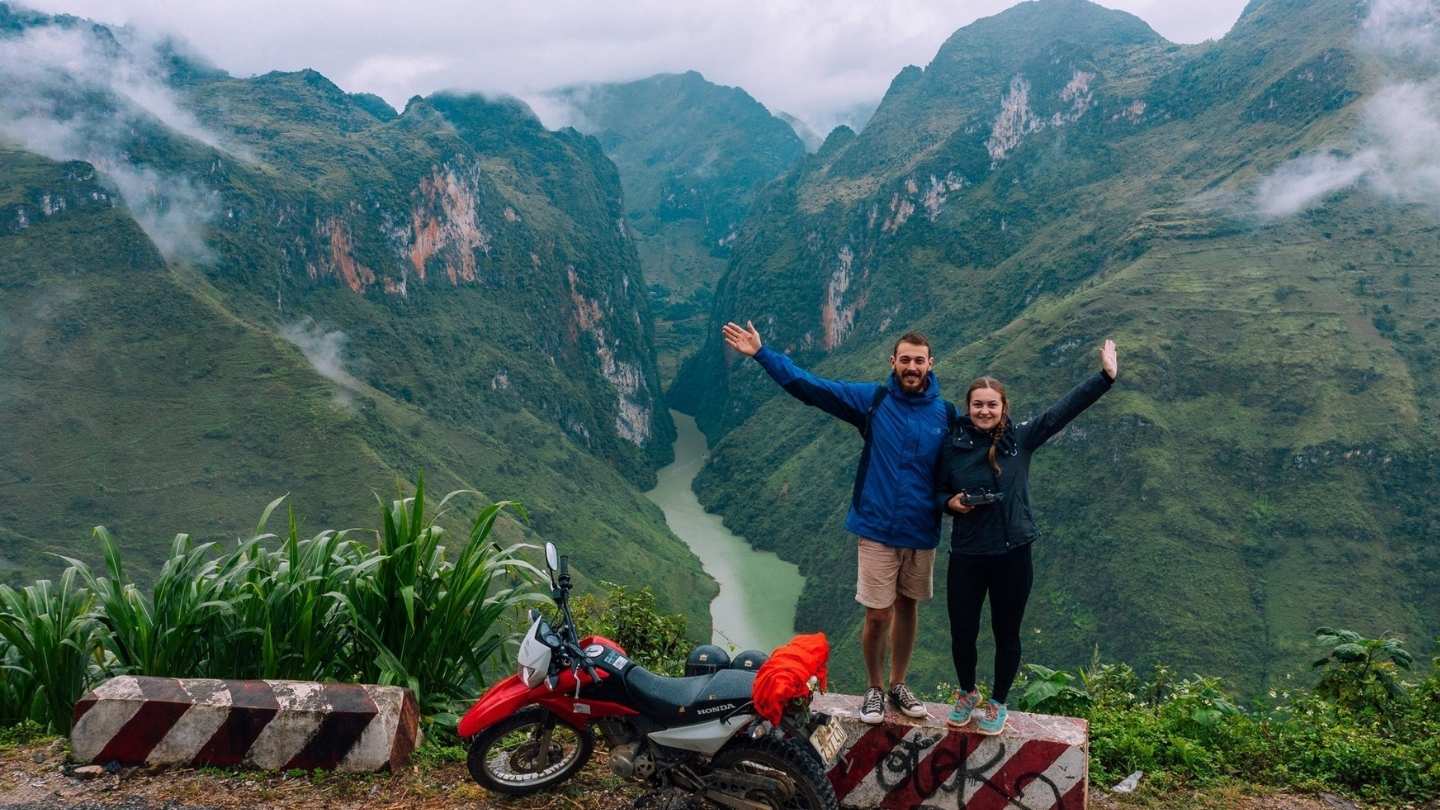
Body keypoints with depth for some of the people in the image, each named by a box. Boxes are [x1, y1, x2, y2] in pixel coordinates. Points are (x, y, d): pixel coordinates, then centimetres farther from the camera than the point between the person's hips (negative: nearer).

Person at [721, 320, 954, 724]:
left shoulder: (946, 413, -1)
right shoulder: (872, 400, -5)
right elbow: (809, 386, -8)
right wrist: (761, 353, -13)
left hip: (922, 532, 2)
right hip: (878, 529, -2)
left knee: (907, 608, 15)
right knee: (878, 615, 1)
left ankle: (898, 685, 33)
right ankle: (874, 689, 23)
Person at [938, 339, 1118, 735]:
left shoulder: (1020, 439, -4)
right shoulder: (953, 445, -2)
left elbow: (1063, 409, -8)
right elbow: (938, 490, 9)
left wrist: (1106, 376, -14)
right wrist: (951, 502, -13)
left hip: (1012, 555, 0)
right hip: (966, 557, 1)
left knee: (1006, 633, 11)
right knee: (962, 633, 9)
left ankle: (998, 703, 34)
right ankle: (967, 695, 37)